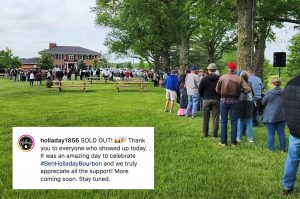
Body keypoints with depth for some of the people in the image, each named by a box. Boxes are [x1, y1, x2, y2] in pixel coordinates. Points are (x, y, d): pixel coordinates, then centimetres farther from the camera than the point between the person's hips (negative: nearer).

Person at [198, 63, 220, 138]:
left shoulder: (204, 78, -4)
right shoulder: (219, 78, -5)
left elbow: (200, 90, -1)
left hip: (206, 100, 0)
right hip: (216, 100, 0)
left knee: (206, 118, 8)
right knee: (215, 118, 5)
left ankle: (205, 133, 12)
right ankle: (215, 134, 5)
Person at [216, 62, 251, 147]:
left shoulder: (222, 77, -6)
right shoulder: (239, 79, -6)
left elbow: (217, 90, 0)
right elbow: (248, 89, -10)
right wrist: (240, 90, 7)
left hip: (224, 100, 0)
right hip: (235, 101, 0)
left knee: (223, 121, 7)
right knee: (234, 121, 8)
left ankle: (223, 141, 9)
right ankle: (233, 142, 12)